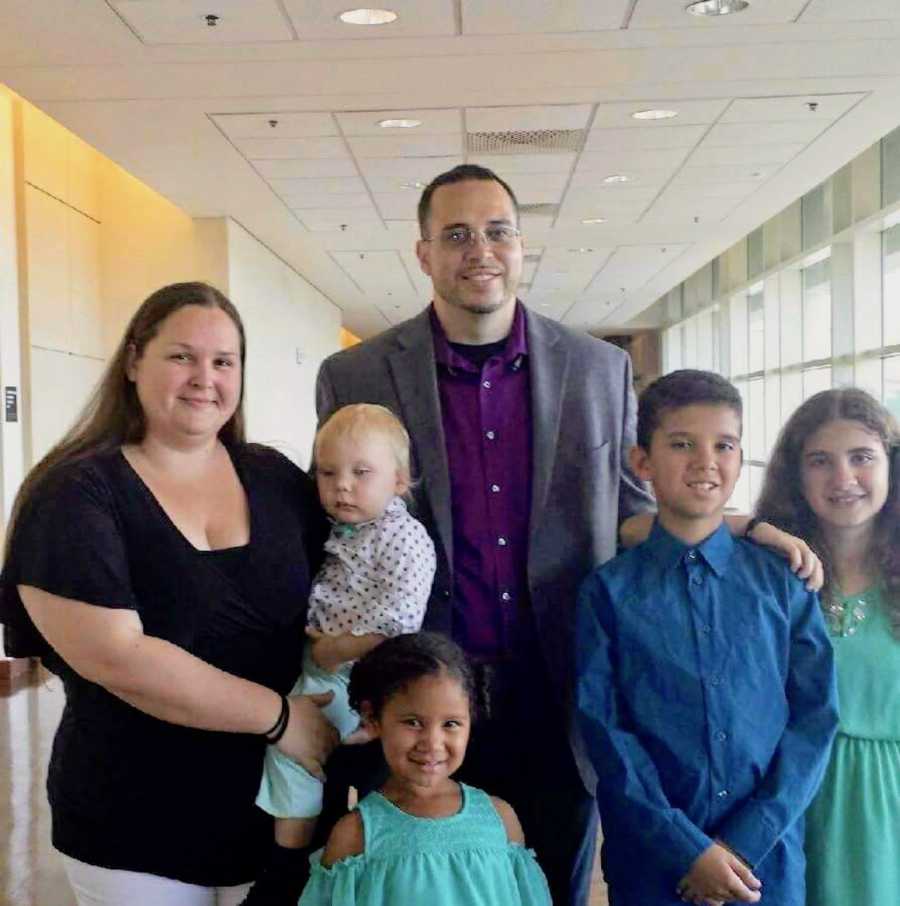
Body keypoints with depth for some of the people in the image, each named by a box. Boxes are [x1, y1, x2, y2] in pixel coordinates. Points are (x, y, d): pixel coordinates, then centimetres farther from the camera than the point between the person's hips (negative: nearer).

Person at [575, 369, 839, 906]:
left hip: (767, 860, 1)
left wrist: (745, 843, -11)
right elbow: (604, 727, -8)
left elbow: (816, 717, -3)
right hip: (652, 861, -1)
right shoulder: (610, 591, -4)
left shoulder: (784, 583, 0)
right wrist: (688, 850, -14)